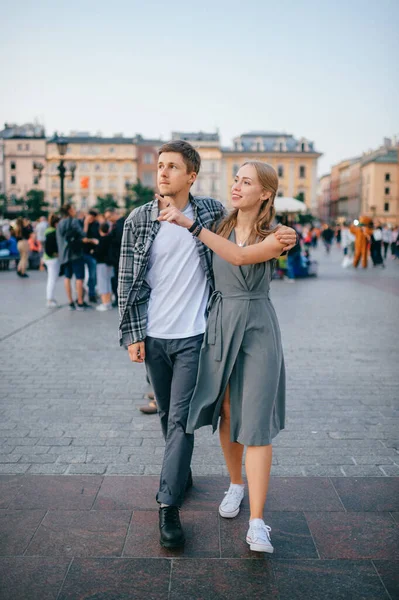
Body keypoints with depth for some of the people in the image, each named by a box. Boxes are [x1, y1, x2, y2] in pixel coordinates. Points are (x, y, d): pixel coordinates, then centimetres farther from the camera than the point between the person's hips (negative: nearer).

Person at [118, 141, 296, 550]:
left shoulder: (212, 213, -1)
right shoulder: (139, 219, 1)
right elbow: (129, 281, 2)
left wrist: (281, 235, -7)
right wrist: (132, 334, -2)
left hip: (193, 336, -2)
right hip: (153, 336, 2)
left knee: (181, 419, -4)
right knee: (167, 415, 16)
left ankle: (168, 505, 4)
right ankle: (182, 474, 39)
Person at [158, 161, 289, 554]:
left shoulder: (276, 237, -6)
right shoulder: (221, 226, 6)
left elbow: (239, 257, -24)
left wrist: (191, 224, -25)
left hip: (257, 329, -3)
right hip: (219, 325, 4)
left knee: (255, 422, -6)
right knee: (227, 415, 12)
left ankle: (257, 523, -2)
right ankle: (235, 485, 35)